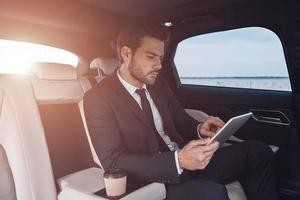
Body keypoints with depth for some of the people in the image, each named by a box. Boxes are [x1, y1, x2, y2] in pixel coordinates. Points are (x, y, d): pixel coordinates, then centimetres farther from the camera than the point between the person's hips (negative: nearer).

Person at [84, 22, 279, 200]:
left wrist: (200, 130, -10)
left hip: (185, 162, 7)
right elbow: (114, 163, -18)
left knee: (257, 152, -4)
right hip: (152, 182, -6)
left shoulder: (158, 83, 9)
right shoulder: (98, 98, -11)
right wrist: (177, 161, -30)